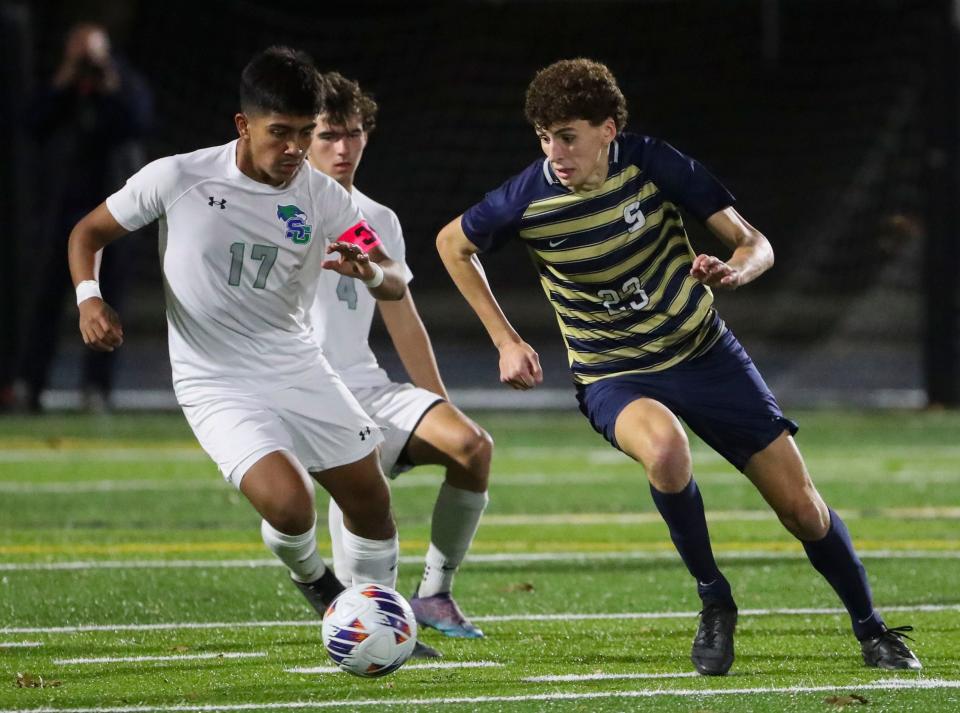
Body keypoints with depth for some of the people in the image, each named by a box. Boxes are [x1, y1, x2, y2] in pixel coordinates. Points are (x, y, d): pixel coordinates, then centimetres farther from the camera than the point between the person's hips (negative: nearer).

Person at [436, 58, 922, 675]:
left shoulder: (652, 163, -15)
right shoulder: (528, 199, -15)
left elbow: (755, 244, -8)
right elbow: (453, 244, 6)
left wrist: (733, 270, -32)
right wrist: (506, 340, 3)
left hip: (705, 353, 2)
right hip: (615, 377, -2)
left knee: (802, 509, 0)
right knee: (664, 447, -38)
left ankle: (873, 633, 24)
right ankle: (714, 602, -16)